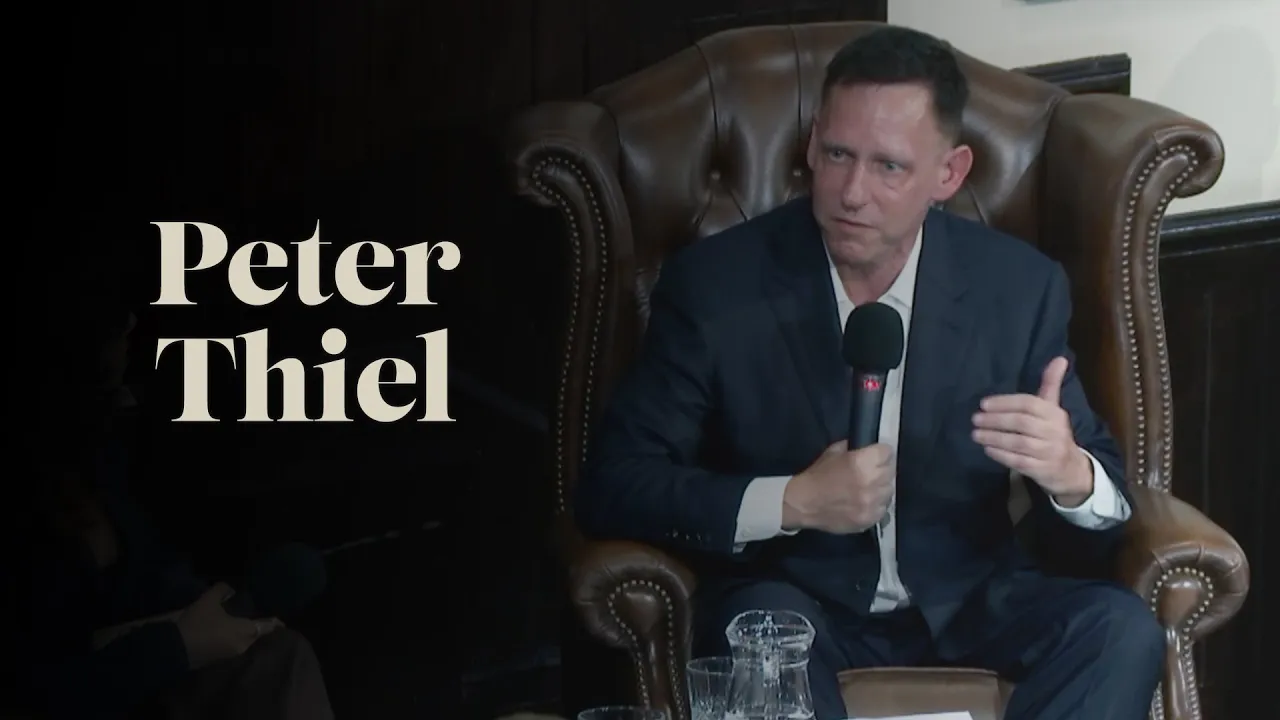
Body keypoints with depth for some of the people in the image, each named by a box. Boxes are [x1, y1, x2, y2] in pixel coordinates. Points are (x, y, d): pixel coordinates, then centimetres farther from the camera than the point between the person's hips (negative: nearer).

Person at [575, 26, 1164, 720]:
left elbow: (1107, 487, -2)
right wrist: (793, 502, -25)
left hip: (968, 600, 3)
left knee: (1121, 630, -24)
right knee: (767, 625, -36)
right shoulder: (713, 284, -11)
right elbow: (610, 485, -12)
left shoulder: (1019, 286, -6)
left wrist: (1070, 474, -28)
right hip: (794, 597, -3)